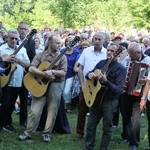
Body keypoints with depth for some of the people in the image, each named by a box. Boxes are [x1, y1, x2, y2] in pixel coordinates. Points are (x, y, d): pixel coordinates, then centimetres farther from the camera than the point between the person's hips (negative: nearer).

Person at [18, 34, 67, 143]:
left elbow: (63, 73, -4)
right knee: (35, 110, -4)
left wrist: (52, 71, -20)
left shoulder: (62, 57, 6)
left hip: (55, 84, 1)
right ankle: (28, 133, 7)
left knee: (52, 111, 1)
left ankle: (47, 133, 14)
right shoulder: (40, 55, 5)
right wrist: (45, 74, -20)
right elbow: (31, 69, -7)